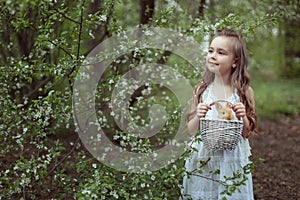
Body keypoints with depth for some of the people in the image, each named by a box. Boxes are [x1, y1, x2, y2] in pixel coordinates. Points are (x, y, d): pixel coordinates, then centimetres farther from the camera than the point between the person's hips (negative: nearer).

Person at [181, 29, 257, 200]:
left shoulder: (244, 92, -5)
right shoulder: (201, 90, -2)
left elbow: (248, 133, 0)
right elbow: (191, 130, 3)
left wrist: (243, 118, -18)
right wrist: (198, 117, -17)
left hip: (232, 161, -1)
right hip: (202, 160, 1)